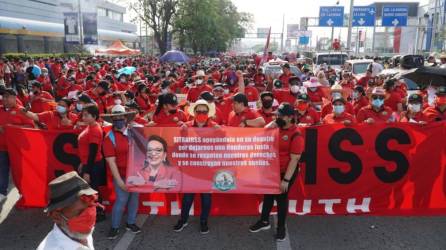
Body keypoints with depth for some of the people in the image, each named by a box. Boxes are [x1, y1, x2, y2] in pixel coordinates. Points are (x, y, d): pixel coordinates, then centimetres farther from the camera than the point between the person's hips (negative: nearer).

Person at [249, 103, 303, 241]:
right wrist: (270, 125, -9)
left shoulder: (295, 135, -20)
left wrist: (286, 180, -21)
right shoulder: (275, 127, -1)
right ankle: (264, 221, 39)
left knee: (281, 198, 9)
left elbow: (294, 159, -20)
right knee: (268, 195, 19)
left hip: (285, 172, -6)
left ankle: (281, 227, 29)